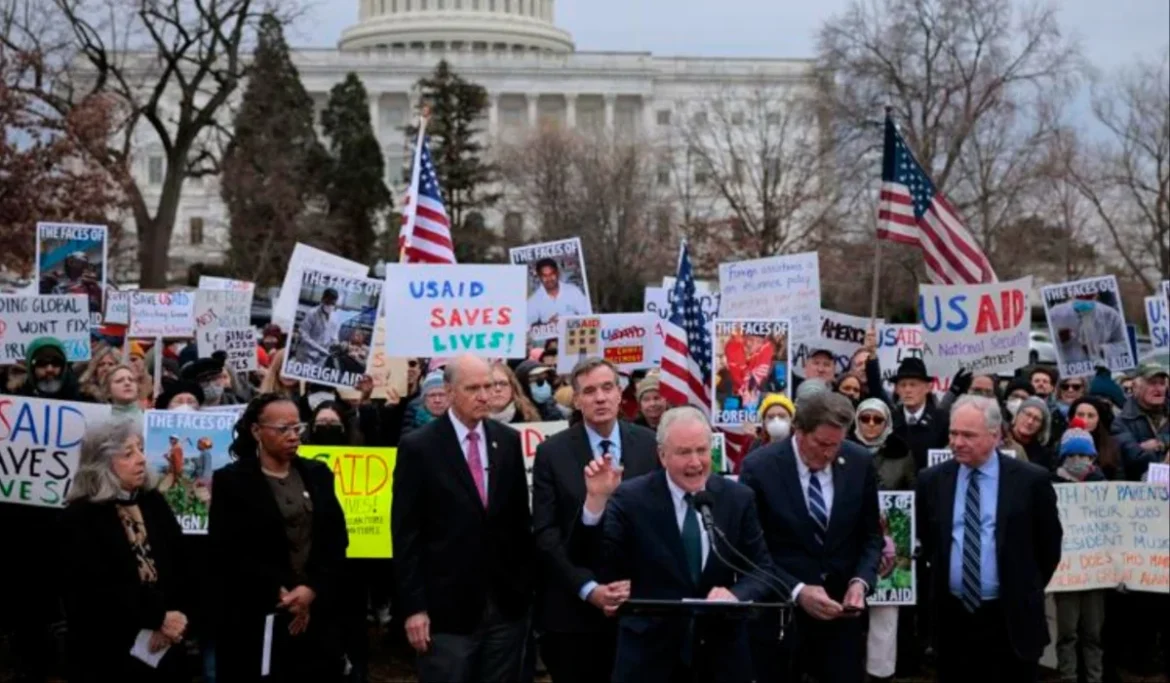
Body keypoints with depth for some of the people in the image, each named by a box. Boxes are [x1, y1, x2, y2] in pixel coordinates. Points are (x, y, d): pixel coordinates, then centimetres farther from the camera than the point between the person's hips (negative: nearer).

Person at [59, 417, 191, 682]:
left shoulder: (154, 503, 7)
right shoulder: (79, 518, -7)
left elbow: (182, 569, 4)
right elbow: (97, 592, -15)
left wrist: (171, 621, -12)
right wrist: (159, 618, -16)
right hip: (108, 656, -5)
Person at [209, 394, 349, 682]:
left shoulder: (318, 474, 12)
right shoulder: (231, 480, 0)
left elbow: (336, 540, 7)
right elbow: (227, 554, -7)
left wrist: (312, 589, -9)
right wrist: (279, 593, -12)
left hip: (316, 613, 3)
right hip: (256, 618, -3)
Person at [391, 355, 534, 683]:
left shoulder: (508, 440, 7)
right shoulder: (418, 446, -6)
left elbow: (520, 517, 12)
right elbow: (406, 533, -7)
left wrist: (527, 585, 10)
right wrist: (413, 607, -10)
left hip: (507, 603, 4)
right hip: (448, 607, -4)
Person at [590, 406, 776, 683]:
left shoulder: (738, 498, 0)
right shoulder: (630, 498, -8)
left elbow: (762, 569, 2)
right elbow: (591, 562, -13)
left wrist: (736, 595, -18)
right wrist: (596, 500, -25)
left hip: (722, 652, 3)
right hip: (650, 653, -2)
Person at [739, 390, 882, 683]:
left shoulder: (860, 463, -2)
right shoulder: (759, 468, -12)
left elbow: (871, 535, 8)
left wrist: (861, 580, -10)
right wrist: (796, 590, -21)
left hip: (841, 611, 3)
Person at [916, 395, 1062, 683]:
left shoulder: (1030, 480, -7)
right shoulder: (932, 481, 2)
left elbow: (1050, 543, 4)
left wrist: (1027, 592, 9)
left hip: (1011, 619, -2)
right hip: (952, 617, 3)